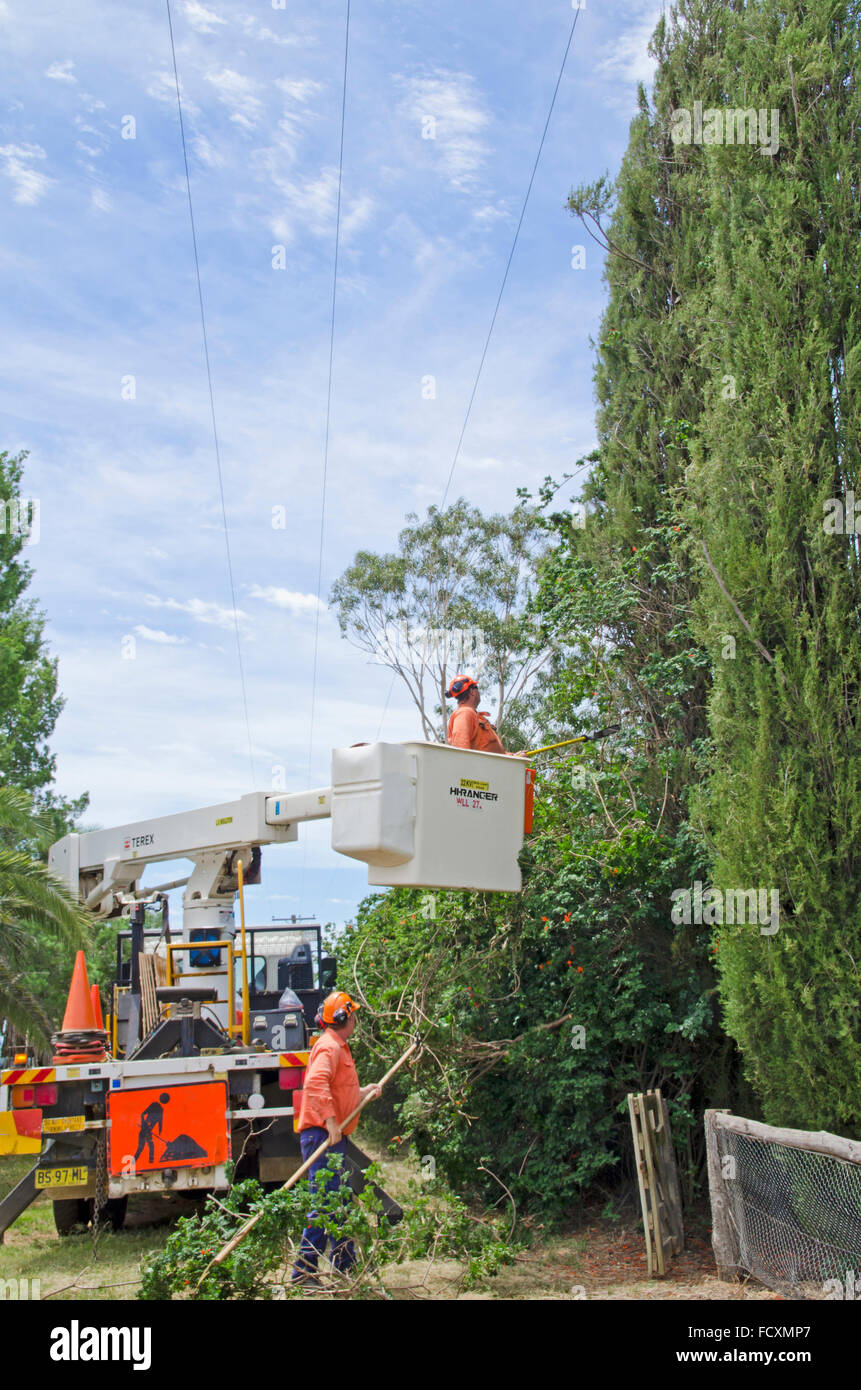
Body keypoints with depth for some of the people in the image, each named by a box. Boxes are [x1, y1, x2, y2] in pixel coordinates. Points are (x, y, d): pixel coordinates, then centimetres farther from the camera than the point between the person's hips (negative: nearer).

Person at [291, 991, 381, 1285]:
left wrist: (364, 1092, 23)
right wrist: (330, 1120, -34)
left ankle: (345, 1264, 29)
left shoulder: (338, 1047, 20)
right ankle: (303, 1271, -6)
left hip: (334, 1136, 11)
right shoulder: (329, 1046, -14)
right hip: (321, 1134, -11)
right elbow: (315, 1084, -30)